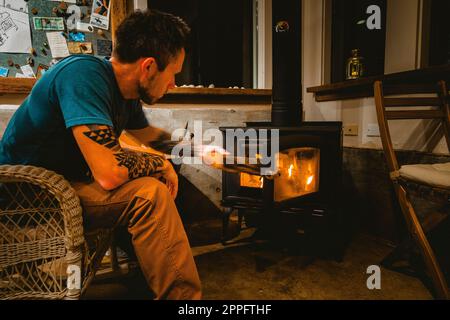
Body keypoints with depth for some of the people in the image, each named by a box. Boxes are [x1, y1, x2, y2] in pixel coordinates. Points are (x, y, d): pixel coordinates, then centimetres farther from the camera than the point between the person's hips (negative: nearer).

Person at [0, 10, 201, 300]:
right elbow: (110, 172, -35)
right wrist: (160, 163, -18)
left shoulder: (127, 91, -1)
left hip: (72, 178, 9)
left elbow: (145, 134, 19)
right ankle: (184, 295, -14)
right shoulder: (84, 74, -26)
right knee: (151, 194, -26)